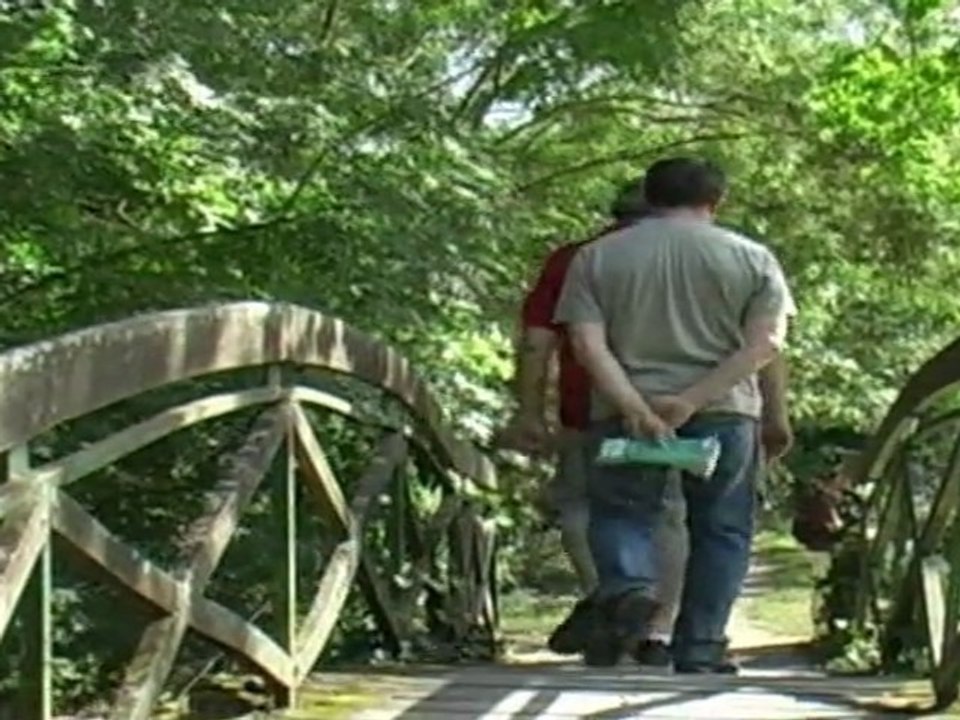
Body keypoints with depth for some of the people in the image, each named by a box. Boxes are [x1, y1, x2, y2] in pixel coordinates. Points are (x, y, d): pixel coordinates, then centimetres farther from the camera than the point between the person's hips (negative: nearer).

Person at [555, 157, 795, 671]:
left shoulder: (596, 257, 5)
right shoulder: (751, 258, 5)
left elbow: (587, 343, -6)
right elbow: (766, 343, -6)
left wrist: (635, 408, -12)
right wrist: (693, 399, -12)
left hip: (624, 411, 0)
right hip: (725, 410, 0)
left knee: (621, 512, 13)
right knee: (720, 528, 11)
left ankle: (626, 588, -13)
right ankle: (699, 648, 8)